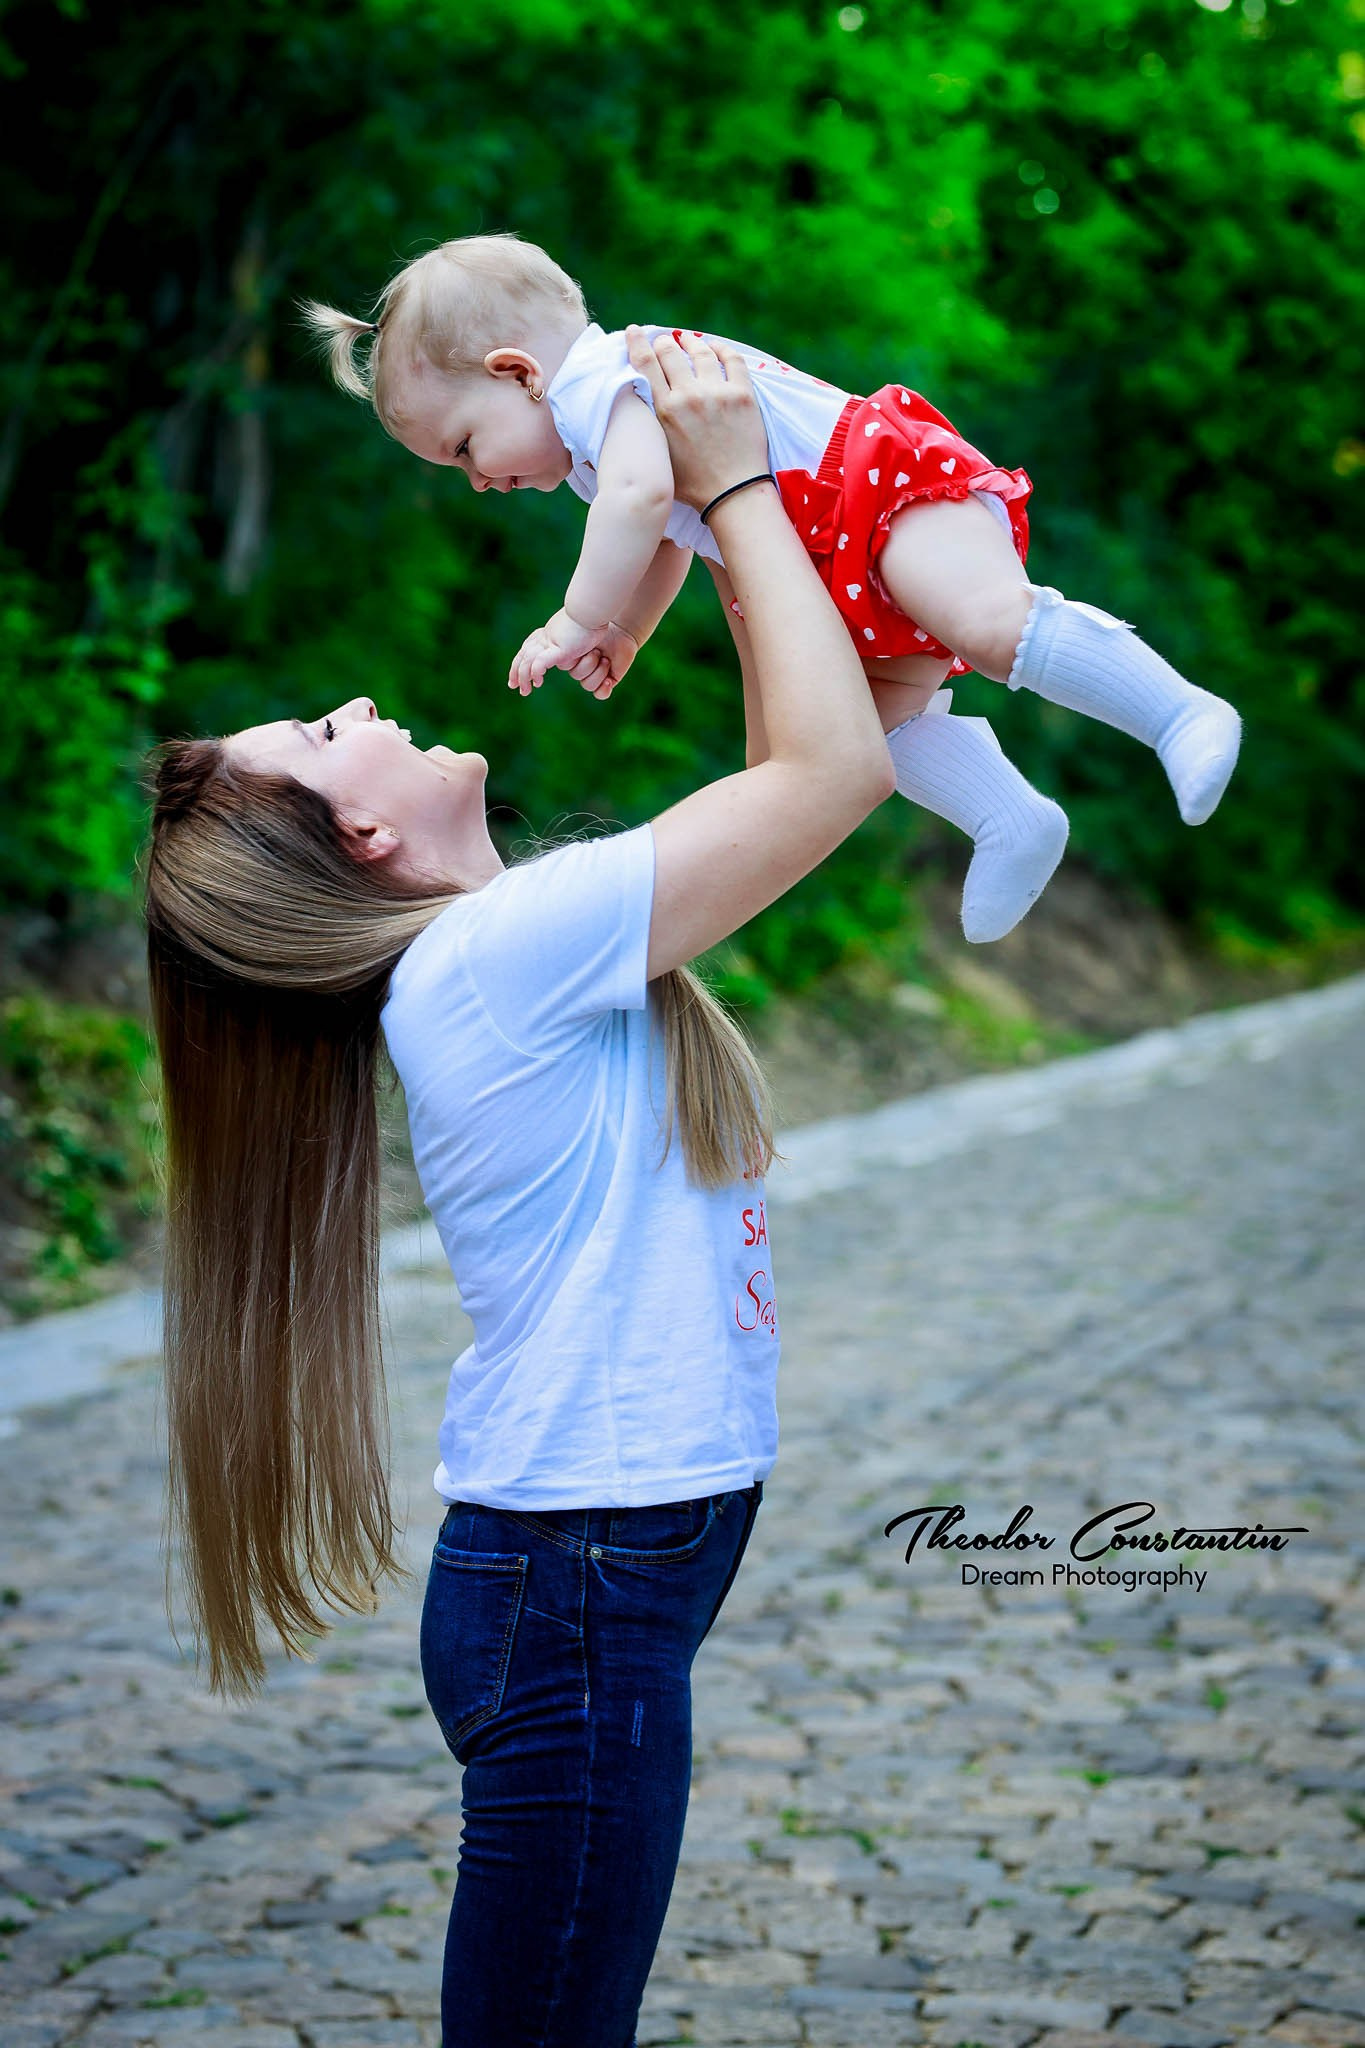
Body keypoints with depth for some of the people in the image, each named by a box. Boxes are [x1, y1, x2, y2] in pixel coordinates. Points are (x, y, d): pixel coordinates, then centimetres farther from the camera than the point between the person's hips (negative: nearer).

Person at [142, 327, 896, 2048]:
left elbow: (781, 779, 19)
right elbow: (837, 766, -19)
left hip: (606, 1568, 10)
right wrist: (733, 484, -10)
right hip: (577, 1596, -10)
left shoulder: (500, 945, 9)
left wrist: (736, 528, 15)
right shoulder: (501, 952, -19)